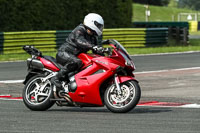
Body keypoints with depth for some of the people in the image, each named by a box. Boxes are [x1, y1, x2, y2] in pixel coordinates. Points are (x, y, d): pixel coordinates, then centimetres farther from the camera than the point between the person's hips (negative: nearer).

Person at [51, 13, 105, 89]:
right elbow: (80, 41, -33)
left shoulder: (93, 37, 14)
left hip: (76, 56, 10)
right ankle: (56, 78, -37)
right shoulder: (79, 30, -13)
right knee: (76, 62, -38)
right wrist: (93, 47, -47)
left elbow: (96, 51, 15)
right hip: (63, 53, -10)